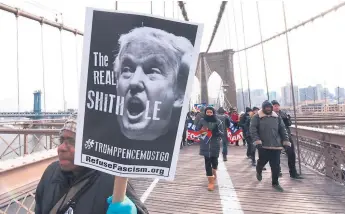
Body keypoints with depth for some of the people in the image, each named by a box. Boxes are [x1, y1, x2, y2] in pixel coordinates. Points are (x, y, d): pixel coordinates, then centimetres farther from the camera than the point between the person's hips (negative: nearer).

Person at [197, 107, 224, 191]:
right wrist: (201, 131, -14)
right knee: (207, 162, -1)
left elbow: (222, 133, -3)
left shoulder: (218, 122, -4)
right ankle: (211, 182, 8)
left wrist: (217, 131, -25)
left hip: (215, 145, 0)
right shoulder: (202, 121, -2)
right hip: (205, 145, 0)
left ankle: (214, 172, 51)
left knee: (214, 160, 16)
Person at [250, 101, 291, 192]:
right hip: (263, 145, -3)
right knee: (262, 161, 9)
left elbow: (283, 130, 11)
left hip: (276, 146, 3)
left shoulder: (277, 117, 10)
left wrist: (286, 142, 4)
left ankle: (275, 183, 21)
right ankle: (259, 171, 43)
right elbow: (253, 130, -10)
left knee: (276, 165, 4)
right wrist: (257, 141, -19)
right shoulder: (257, 117, -3)